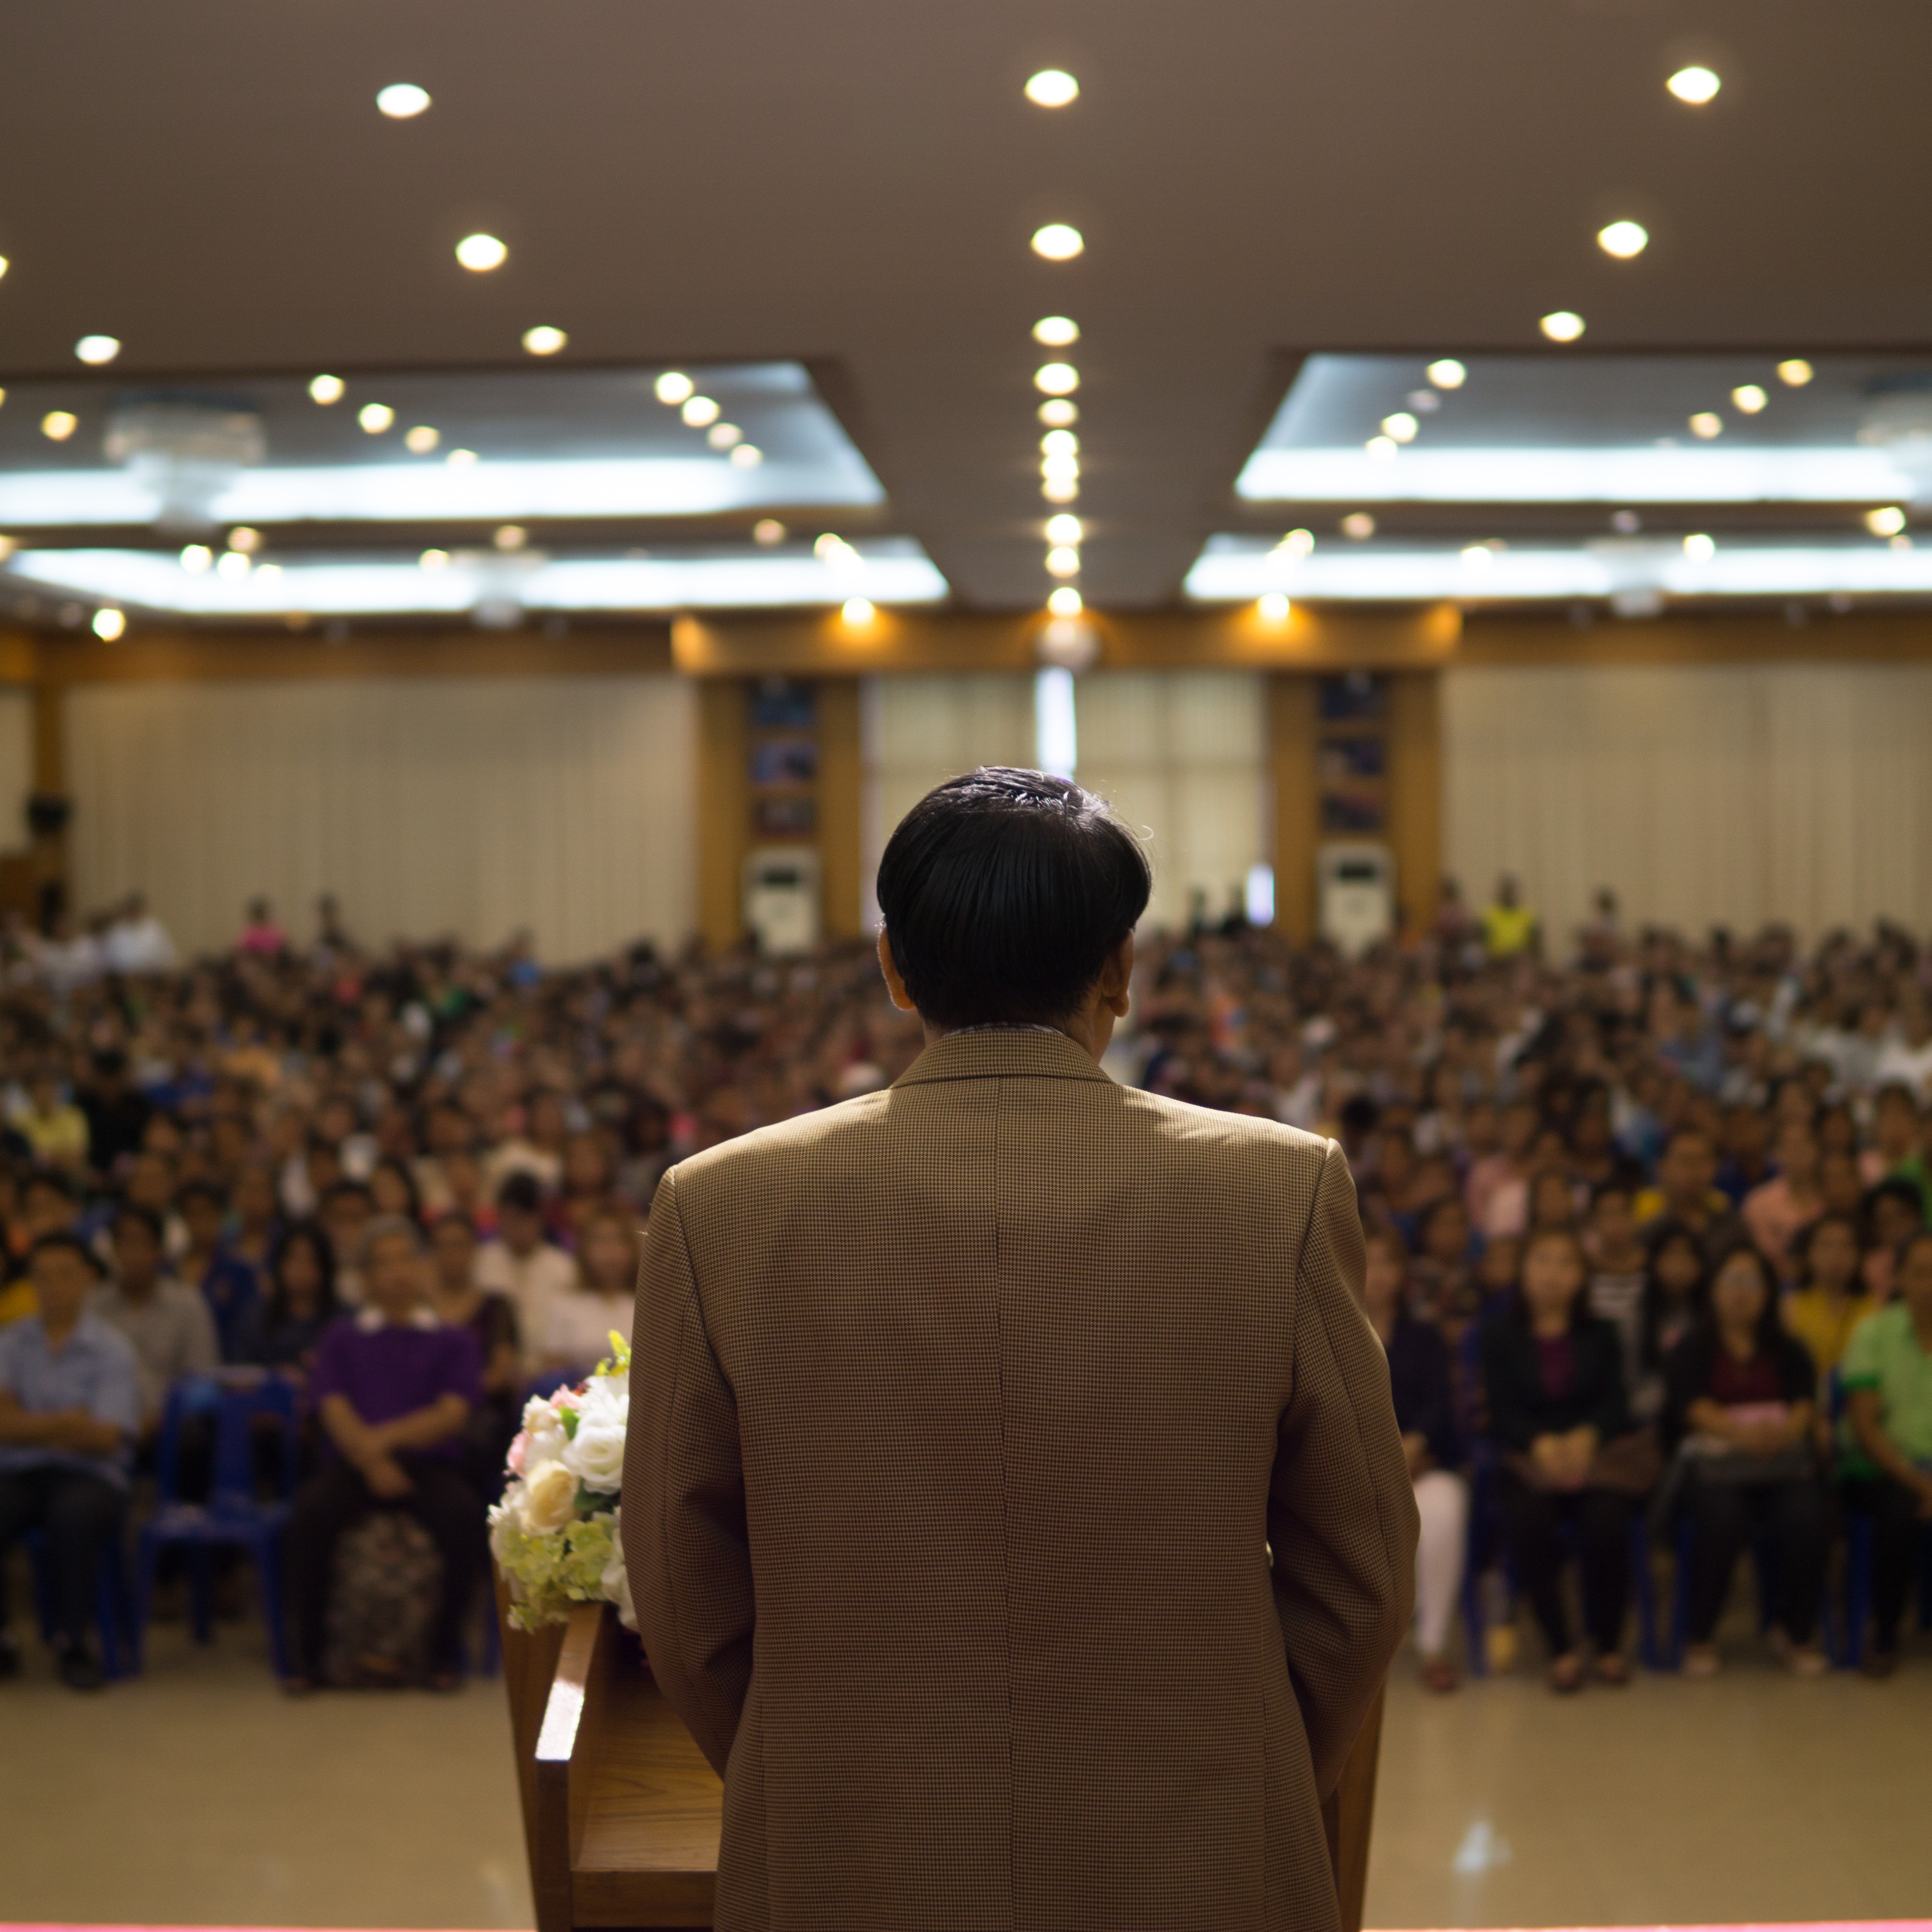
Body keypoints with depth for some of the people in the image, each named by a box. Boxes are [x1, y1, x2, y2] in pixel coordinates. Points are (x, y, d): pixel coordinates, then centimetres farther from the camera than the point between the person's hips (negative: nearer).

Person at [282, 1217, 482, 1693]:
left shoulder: (454, 1342, 16)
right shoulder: (342, 1340, 19)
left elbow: (451, 1417, 1)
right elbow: (335, 1413, 4)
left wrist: (385, 1438, -15)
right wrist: (371, 1462, -16)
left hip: (428, 1463, -1)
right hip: (353, 1465, 1)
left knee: (461, 1512, -34)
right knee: (310, 1512, -33)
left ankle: (443, 1653, -19)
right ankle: (308, 1654, -20)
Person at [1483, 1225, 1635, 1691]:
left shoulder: (1600, 1337, 17)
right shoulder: (1500, 1338, 13)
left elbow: (1615, 1406, 4)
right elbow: (1502, 1413, 0)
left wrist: (1586, 1437, -18)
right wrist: (1543, 1443, -20)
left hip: (1593, 1455, 1)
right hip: (1527, 1460, -1)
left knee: (1608, 1521, -31)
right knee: (1528, 1521, -34)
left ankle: (1609, 1644, -10)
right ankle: (1561, 1648, -20)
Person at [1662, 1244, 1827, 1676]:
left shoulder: (1787, 1350, 22)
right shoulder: (1691, 1349, 14)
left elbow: (1806, 1400, 5)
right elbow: (1691, 1404, -4)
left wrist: (1785, 1430, -19)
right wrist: (1740, 1431, -21)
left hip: (1783, 1457, 2)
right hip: (1713, 1456, -2)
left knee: (1804, 1518, -30)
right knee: (1721, 1519, -35)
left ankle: (1800, 1635, -11)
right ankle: (1701, 1637, -18)